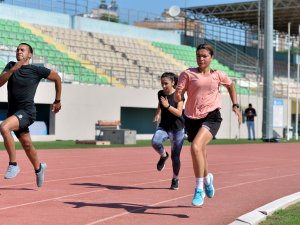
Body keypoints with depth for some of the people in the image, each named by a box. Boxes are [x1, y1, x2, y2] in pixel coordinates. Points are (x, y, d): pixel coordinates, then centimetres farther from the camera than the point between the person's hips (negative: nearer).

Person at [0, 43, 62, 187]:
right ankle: (38, 168, 43)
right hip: (13, 112, 6)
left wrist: (57, 101, 14)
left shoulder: (37, 70, -4)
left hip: (27, 112, -6)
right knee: (27, 145, 17)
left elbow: (57, 78, 8)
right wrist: (13, 69, -23)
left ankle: (13, 165, -20)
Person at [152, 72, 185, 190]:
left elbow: (179, 113, -18)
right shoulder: (160, 93, 3)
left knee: (175, 156, 2)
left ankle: (175, 179, 24)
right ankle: (163, 155, 2)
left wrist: (168, 106, -31)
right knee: (155, 142, -30)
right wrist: (157, 114, 7)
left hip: (177, 128, -3)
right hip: (163, 126, 3)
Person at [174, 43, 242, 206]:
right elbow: (177, 96, -6)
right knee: (199, 153, 15)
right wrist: (179, 96, -29)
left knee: (196, 147, -26)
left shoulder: (218, 75, 5)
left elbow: (230, 85, 25)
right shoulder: (188, 74, 0)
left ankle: (199, 189, -16)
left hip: (211, 116, -2)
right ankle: (207, 179, 49)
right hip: (192, 118, 2)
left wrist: (235, 105, 19)